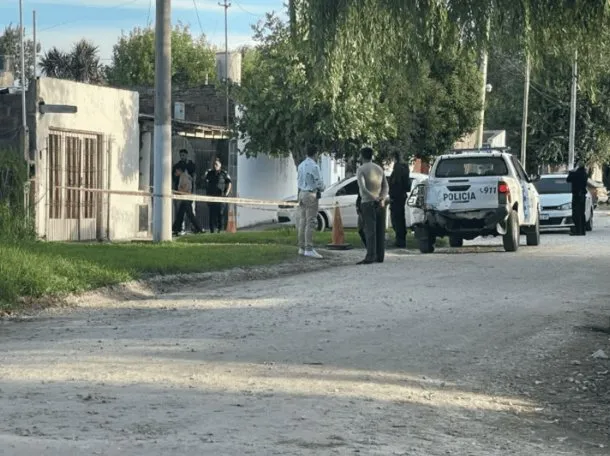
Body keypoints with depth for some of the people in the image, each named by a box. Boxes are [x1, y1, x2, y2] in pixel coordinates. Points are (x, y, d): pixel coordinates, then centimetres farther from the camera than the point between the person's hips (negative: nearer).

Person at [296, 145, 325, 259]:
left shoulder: (301, 165, 10)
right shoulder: (314, 166, -15)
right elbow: (319, 183, -13)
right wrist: (321, 189, 9)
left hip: (302, 193, 8)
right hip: (311, 195, -8)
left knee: (302, 221, 12)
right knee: (310, 222, -8)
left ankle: (302, 247, 16)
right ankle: (309, 249, -12)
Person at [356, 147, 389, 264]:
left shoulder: (361, 170, -4)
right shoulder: (379, 169, 14)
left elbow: (362, 188, -18)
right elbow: (386, 187, 5)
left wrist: (374, 198, -17)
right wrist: (382, 199, -7)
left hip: (368, 203, -5)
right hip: (380, 204, 5)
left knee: (370, 230, -9)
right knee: (380, 230, 7)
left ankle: (371, 256, -16)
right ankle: (380, 256, 7)